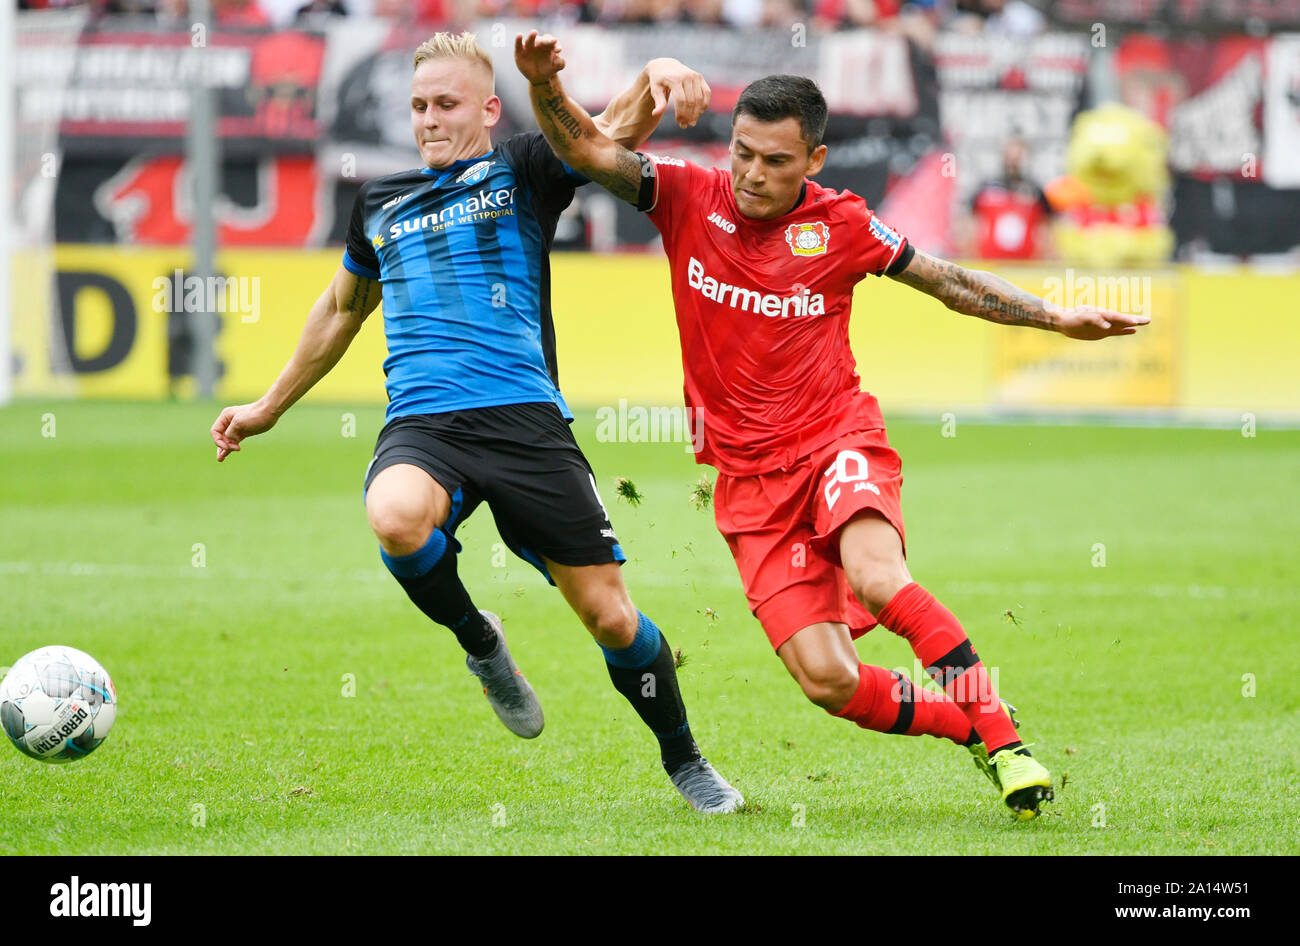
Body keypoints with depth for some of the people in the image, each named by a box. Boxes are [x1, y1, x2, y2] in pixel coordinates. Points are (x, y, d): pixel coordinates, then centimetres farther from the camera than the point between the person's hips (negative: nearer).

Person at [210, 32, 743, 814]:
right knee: (397, 517, -35)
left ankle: (685, 762, 21)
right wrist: (270, 407, 42)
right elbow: (342, 309, 36)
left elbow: (616, 132, -8)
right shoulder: (380, 204, 21)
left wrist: (656, 78, -31)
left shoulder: (521, 172, 9)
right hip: (421, 425, 2)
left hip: (525, 418, -2)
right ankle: (478, 642, -4)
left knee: (608, 614, -5)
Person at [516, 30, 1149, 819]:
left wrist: (1055, 318, 7)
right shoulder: (689, 199, -2)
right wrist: (546, 87, -31)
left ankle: (1000, 732, -22)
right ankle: (969, 727, 13)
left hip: (838, 442, -1)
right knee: (828, 681, -11)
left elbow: (947, 280, 10)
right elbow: (586, 150, -11)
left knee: (877, 578, -34)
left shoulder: (841, 226, -2)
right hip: (750, 479, 1)